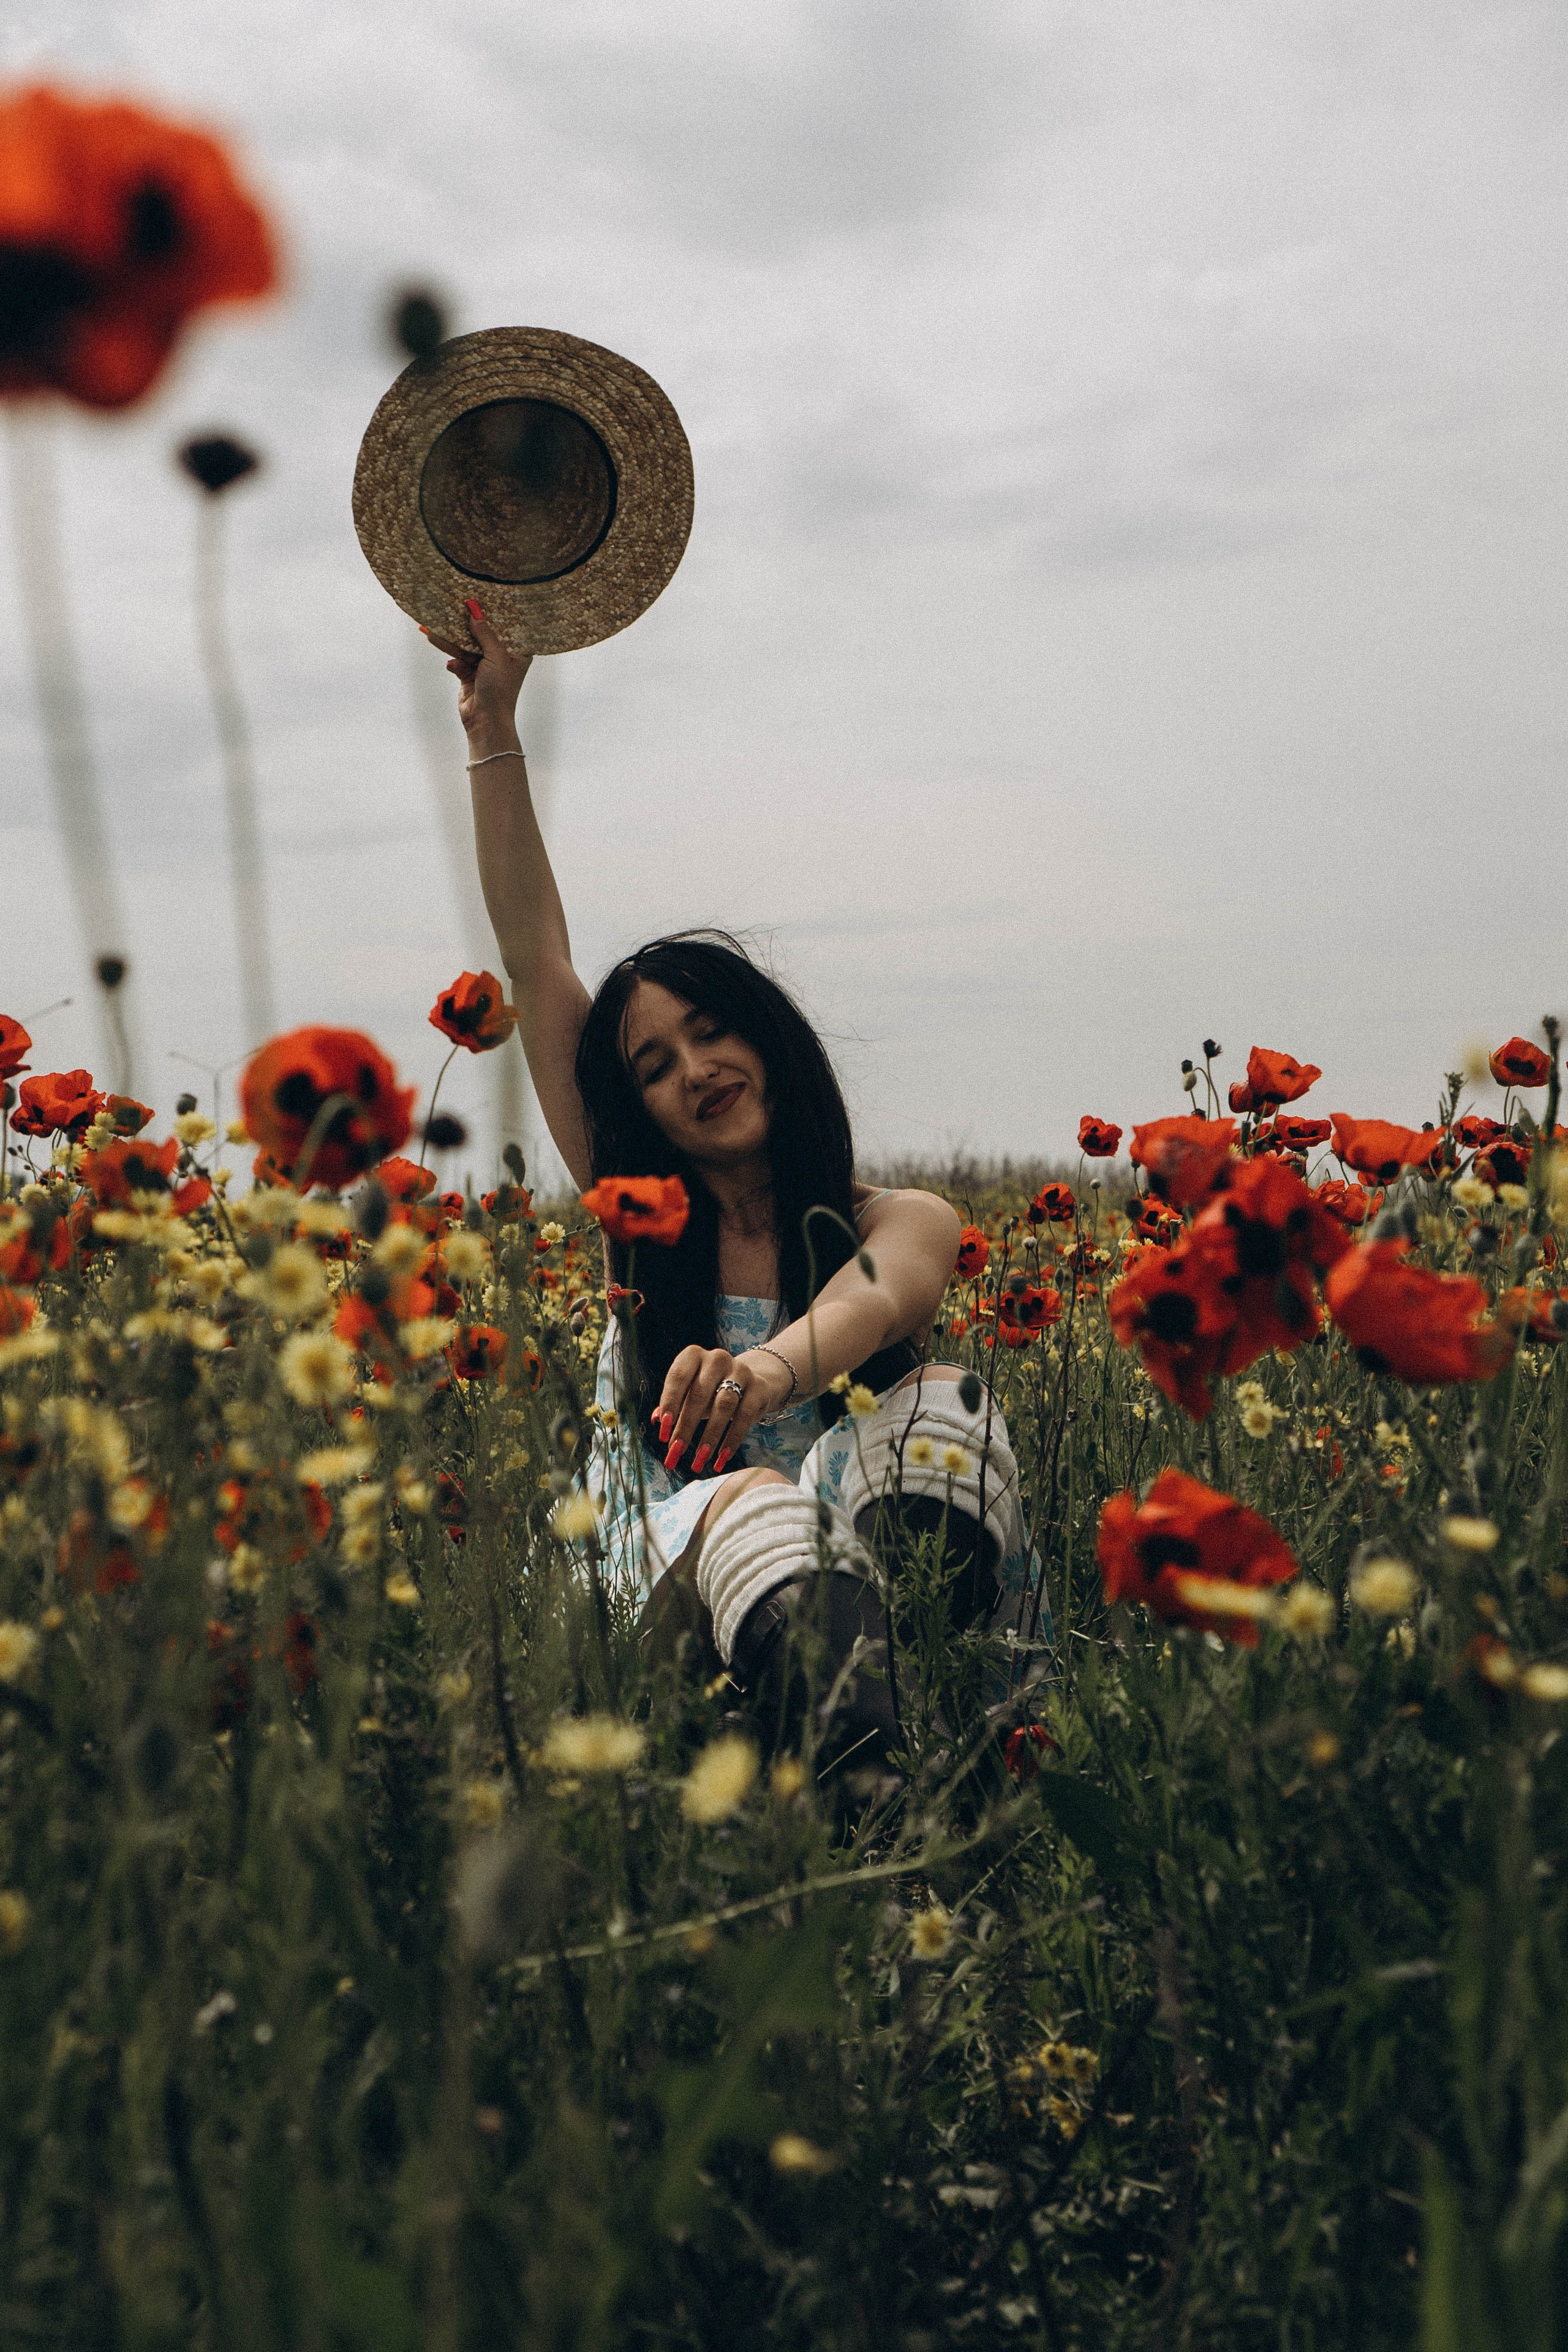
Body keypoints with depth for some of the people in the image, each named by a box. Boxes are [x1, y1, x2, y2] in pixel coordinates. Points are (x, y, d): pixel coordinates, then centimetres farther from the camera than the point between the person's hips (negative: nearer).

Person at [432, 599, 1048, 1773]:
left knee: (939, 1406, -29)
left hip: (864, 1568, 0)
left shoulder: (907, 1226, 9)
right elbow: (535, 963, 12)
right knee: (751, 1504, -35)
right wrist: (493, 731, 11)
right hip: (678, 1580, 0)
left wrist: (774, 1367, -43)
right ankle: (862, 1756, -68)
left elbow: (868, 1306, -18)